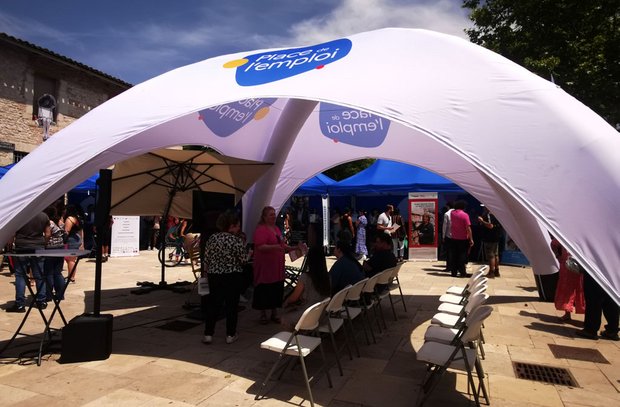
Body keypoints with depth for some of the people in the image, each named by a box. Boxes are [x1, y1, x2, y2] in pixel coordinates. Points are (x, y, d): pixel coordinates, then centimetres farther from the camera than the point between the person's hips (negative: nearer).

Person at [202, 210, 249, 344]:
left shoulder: (212, 238, 1)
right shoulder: (237, 240, -13)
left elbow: (206, 259, 6)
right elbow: (244, 260, -11)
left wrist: (208, 273, 19)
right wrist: (249, 253, 9)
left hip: (214, 276, 4)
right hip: (233, 277, -4)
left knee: (213, 304, 12)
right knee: (231, 305, 8)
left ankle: (208, 334, 15)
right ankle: (230, 335, 16)